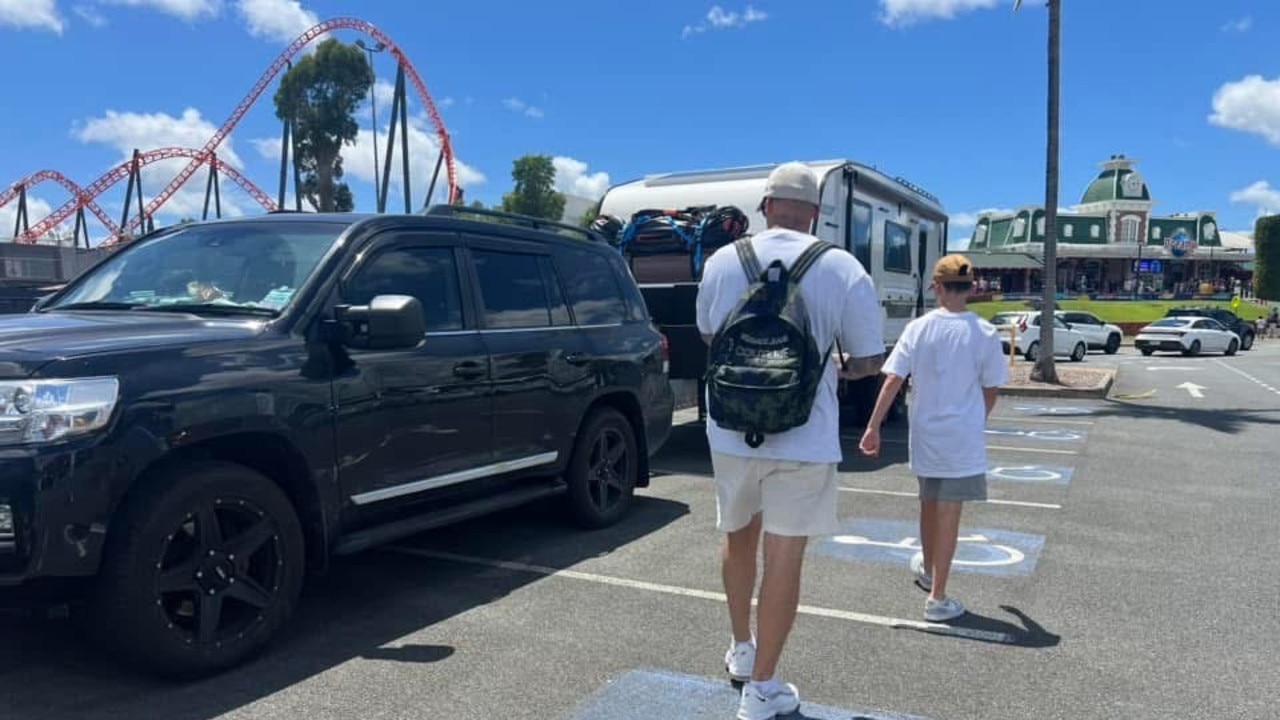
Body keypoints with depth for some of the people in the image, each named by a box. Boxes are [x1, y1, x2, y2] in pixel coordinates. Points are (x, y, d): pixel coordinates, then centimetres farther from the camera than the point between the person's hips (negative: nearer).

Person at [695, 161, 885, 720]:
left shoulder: (721, 261, -1)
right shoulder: (844, 269, -10)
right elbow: (869, 361, -5)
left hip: (731, 431, 3)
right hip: (804, 438, -3)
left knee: (738, 536, 23)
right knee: (784, 556, 6)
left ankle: (741, 649, 41)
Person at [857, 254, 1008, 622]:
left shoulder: (918, 328, -6)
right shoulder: (985, 334, -8)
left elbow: (893, 380, -10)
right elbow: (991, 389, 0)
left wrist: (873, 426, -6)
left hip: (925, 433, 2)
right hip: (963, 437, -2)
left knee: (929, 504, 21)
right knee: (949, 514, 2)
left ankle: (928, 568, 44)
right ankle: (937, 598, 6)